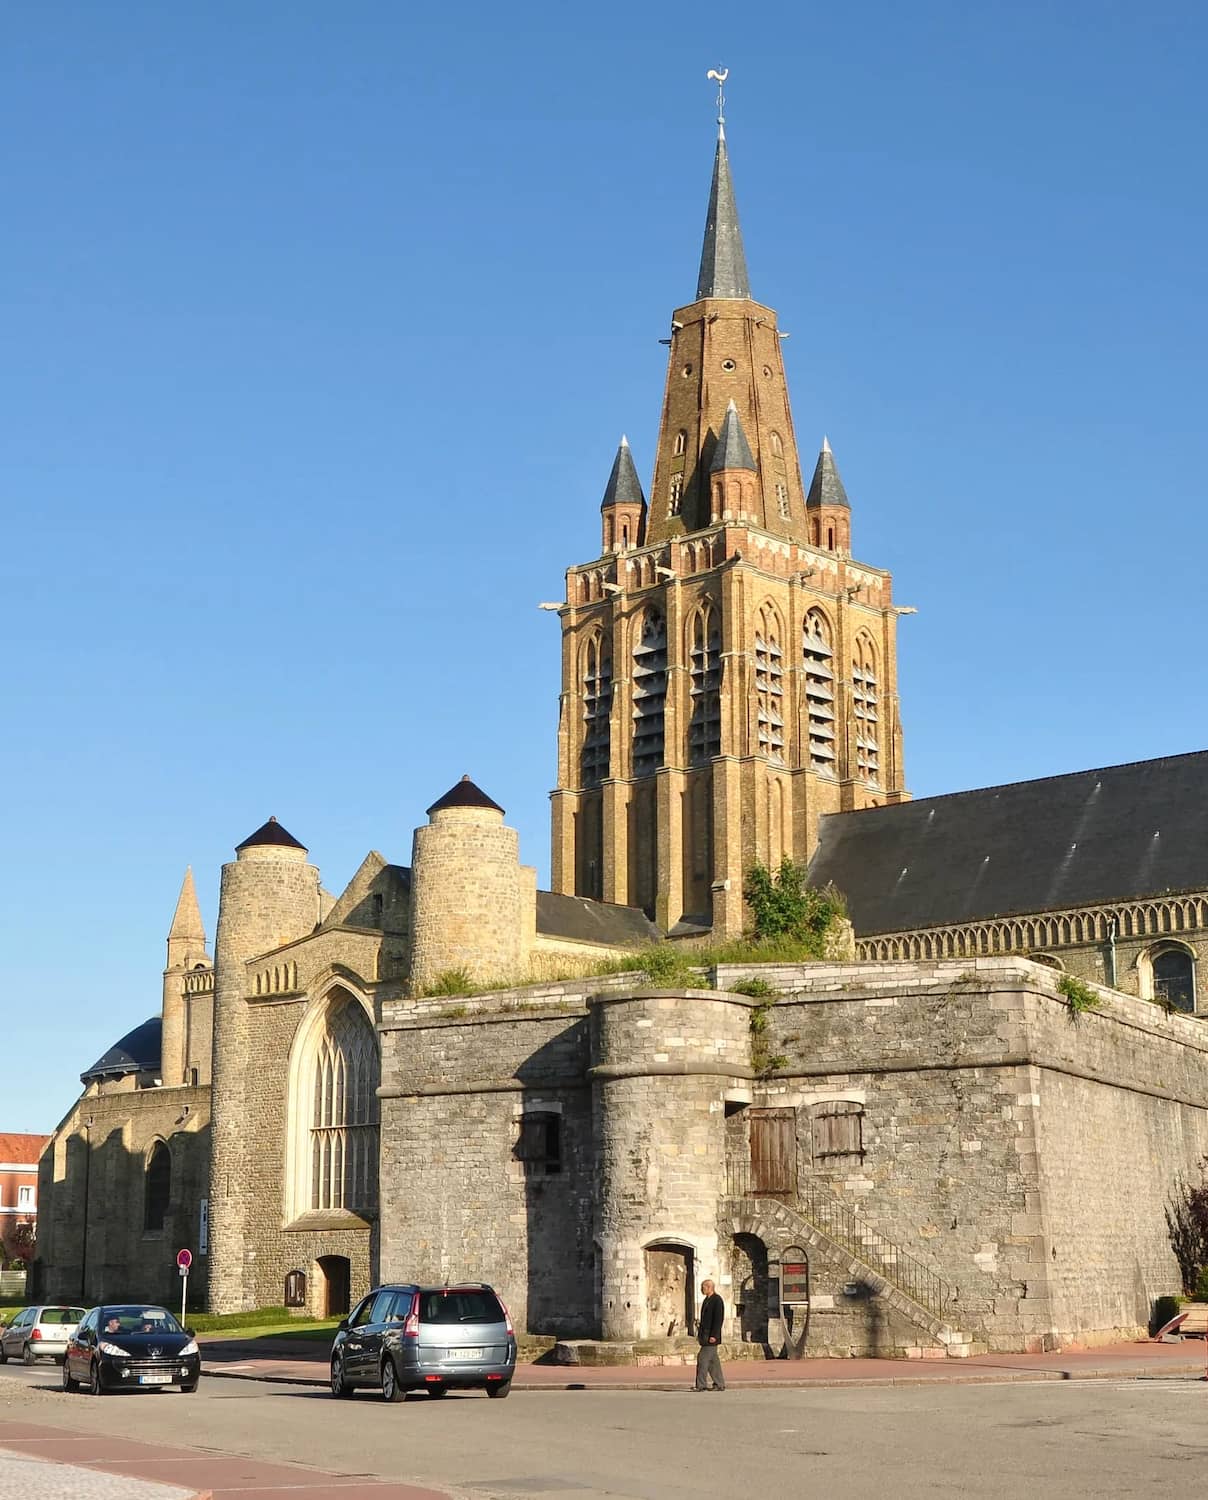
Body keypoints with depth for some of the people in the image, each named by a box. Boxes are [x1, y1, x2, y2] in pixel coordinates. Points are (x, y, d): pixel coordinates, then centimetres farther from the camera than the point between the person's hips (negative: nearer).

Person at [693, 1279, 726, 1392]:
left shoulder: (717, 1300, -13)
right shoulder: (707, 1300, 16)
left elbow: (719, 1319, -18)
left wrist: (713, 1335, -21)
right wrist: (700, 1333, 16)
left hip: (711, 1335, -9)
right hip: (705, 1335, 9)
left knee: (703, 1359, -11)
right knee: (713, 1360, 10)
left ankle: (701, 1385, -8)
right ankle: (719, 1384, 14)